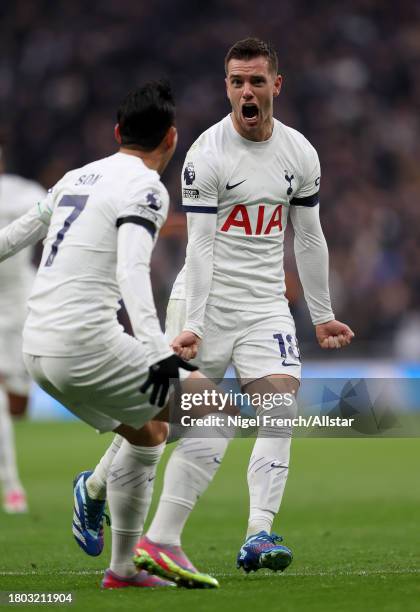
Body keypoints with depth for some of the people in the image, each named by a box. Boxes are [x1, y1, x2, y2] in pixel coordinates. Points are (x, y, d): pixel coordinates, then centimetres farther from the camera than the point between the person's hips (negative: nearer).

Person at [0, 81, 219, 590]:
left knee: (147, 433, 24)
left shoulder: (78, 177, 17)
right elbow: (132, 271, -23)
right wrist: (158, 353, -33)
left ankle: (122, 569, 23)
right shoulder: (145, 188, -7)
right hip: (87, 342, -9)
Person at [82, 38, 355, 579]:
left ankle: (259, 536, -20)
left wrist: (321, 316, 16)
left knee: (281, 406, -15)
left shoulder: (300, 154, 5)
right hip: (209, 300, -4)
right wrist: (192, 326, -19)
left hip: (266, 302, 4)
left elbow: (308, 238, 14)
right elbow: (200, 248, -13)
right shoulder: (207, 154, -10)